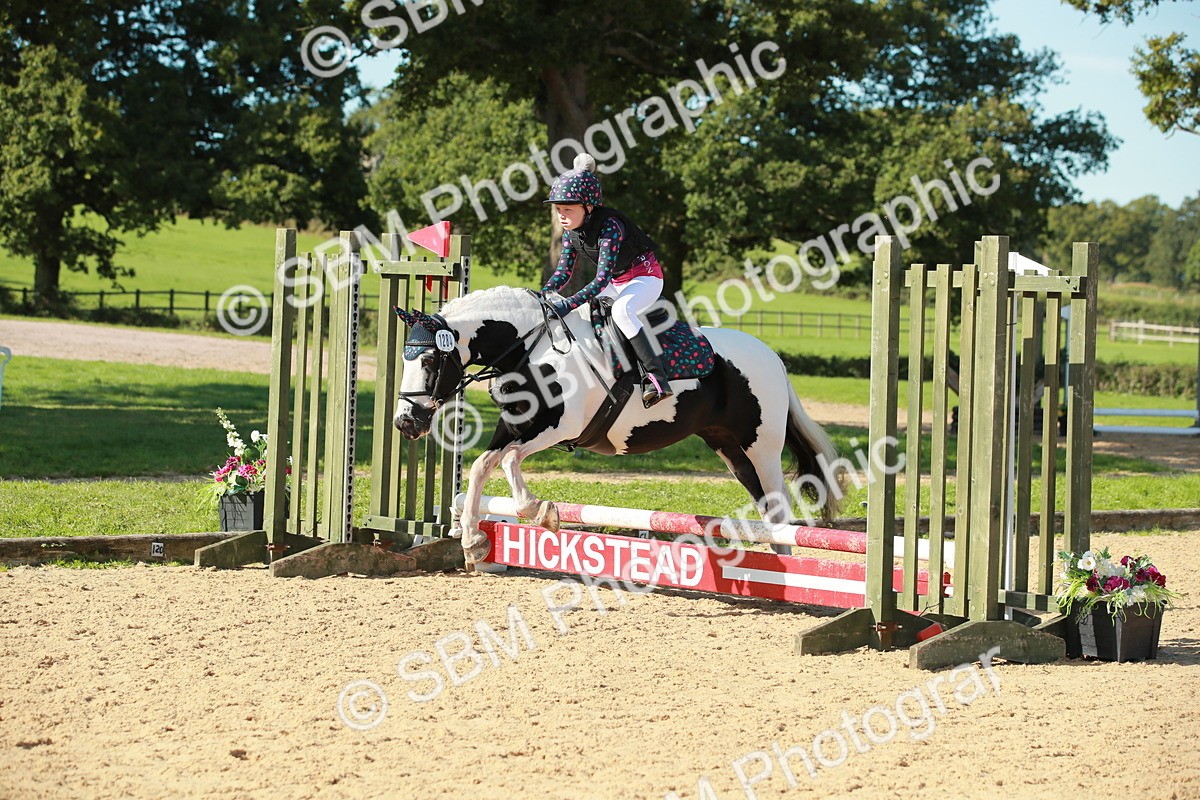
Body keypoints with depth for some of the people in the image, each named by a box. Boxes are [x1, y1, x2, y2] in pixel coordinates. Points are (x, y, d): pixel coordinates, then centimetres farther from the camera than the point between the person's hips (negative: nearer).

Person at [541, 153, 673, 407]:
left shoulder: (609, 226, -31)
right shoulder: (571, 232, -7)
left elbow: (602, 279, -36)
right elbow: (563, 272, 1)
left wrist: (569, 304, -45)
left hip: (646, 276, -9)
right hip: (616, 282, 9)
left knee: (622, 310, -37)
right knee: (575, 313, 6)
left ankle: (656, 378, -40)